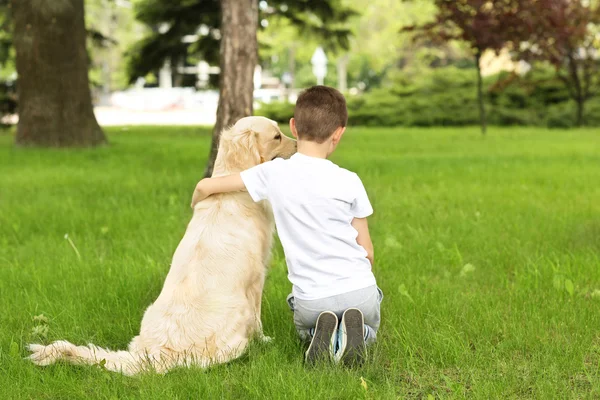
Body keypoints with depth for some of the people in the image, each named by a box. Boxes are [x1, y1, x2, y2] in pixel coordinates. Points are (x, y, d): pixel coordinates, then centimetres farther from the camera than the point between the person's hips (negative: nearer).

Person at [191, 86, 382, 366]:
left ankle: (322, 334, -1)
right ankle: (354, 331, -3)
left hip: (311, 297, 1)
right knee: (369, 331, 33)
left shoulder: (274, 172, -5)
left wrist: (196, 209, 25)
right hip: (359, 290, -1)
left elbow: (205, 186, 1)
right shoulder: (349, 181, -6)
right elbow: (367, 251, 1)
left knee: (305, 329, 36)